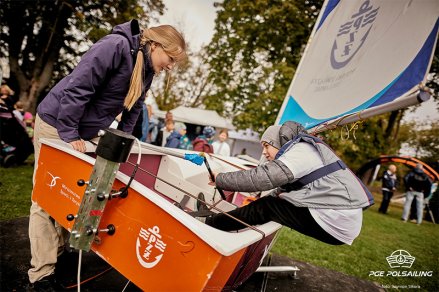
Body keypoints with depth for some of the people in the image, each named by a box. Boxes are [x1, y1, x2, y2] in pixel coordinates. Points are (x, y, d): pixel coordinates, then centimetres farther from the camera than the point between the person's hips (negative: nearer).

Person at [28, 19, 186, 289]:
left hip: (87, 132, 8)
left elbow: (134, 107, 11)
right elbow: (77, 87, -26)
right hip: (56, 123, -8)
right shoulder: (115, 45, -24)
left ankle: (60, 252, 26)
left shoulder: (147, 70, 2)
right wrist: (69, 134, -23)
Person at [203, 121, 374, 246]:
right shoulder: (306, 149, 18)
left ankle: (210, 223, 4)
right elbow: (285, 187, 19)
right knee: (270, 202, 12)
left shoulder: (300, 151, -13)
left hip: (335, 224, -10)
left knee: (264, 209, -7)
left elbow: (260, 178, -21)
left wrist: (219, 179, -11)